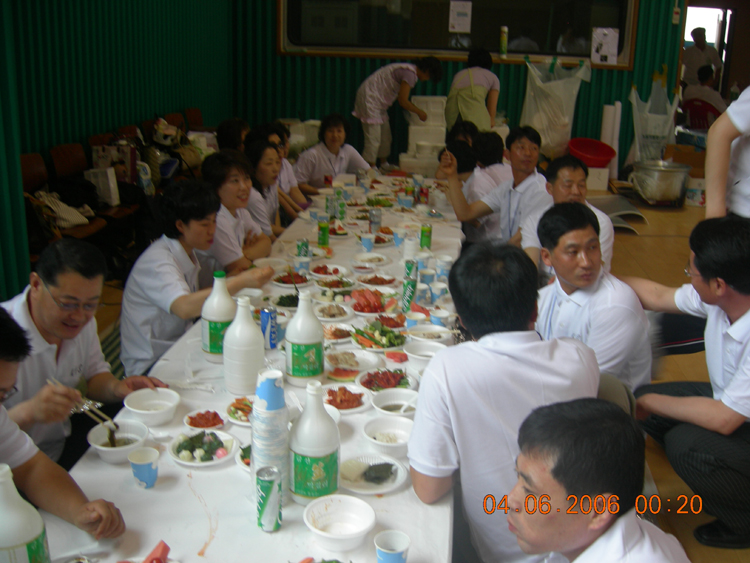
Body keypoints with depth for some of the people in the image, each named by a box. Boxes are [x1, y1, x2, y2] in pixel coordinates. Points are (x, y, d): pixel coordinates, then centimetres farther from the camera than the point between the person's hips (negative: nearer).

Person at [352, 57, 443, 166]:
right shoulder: (410, 73, -19)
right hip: (370, 99, -11)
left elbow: (402, 99, 16)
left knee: (385, 137, 16)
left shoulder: (409, 69, 12)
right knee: (373, 140, -11)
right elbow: (403, 101, -20)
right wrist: (420, 112, -6)